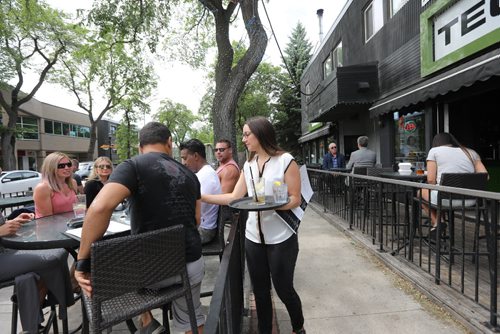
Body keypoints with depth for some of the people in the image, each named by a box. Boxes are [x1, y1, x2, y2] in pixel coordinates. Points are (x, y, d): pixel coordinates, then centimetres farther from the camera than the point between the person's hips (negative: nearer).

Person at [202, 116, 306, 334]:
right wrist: (202, 197, -4)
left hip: (281, 238, -5)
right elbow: (235, 197, 2)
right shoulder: (248, 165, 7)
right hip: (253, 237, 5)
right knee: (260, 291, 15)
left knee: (284, 289, 10)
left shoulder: (286, 161, -10)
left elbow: (295, 200, -11)